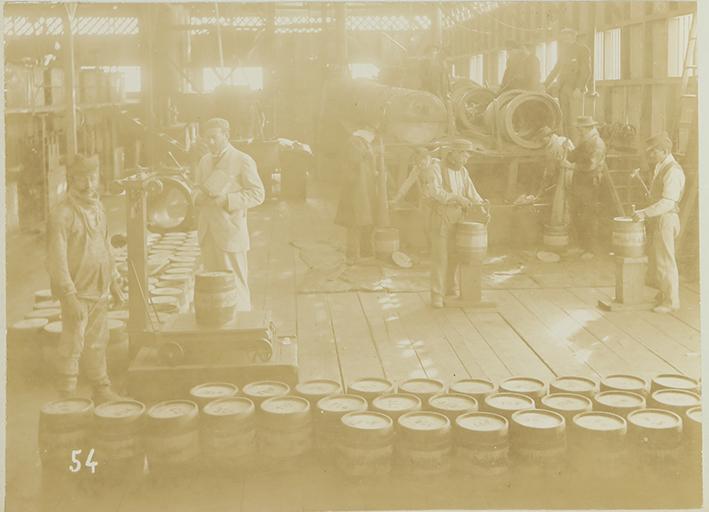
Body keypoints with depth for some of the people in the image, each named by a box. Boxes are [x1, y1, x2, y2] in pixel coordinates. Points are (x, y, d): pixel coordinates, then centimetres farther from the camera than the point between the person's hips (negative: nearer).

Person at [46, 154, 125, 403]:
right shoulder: (62, 214, -15)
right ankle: (67, 398, 9)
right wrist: (69, 296, -21)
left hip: (100, 290, 7)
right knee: (72, 347, -1)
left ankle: (102, 390, 29)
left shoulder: (98, 207, 10)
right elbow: (57, 259, -18)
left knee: (97, 344, 17)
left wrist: (113, 280, 18)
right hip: (77, 292, -7)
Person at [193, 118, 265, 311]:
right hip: (207, 233, 6)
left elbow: (257, 194, -8)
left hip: (230, 232, -6)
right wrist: (199, 197, -2)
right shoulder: (204, 161, 15)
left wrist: (226, 200, -19)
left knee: (235, 282, -3)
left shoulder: (243, 161, -5)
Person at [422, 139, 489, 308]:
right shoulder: (436, 168, -12)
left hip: (458, 219, 6)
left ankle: (452, 291, 18)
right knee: (440, 258, -5)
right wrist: (457, 198, -28)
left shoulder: (462, 171, 9)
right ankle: (437, 296, 1)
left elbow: (471, 192, 6)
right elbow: (434, 191, -26)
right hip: (441, 219, -6)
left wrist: (482, 210, -9)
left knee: (455, 257, 8)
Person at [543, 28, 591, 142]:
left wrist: (579, 88, -20)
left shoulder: (582, 50, 0)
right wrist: (545, 85, 13)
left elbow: (586, 71, -8)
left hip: (575, 89, -6)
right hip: (563, 89, 6)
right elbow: (556, 70, 23)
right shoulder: (564, 51, 20)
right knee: (565, 119, 1)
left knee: (575, 119, -10)